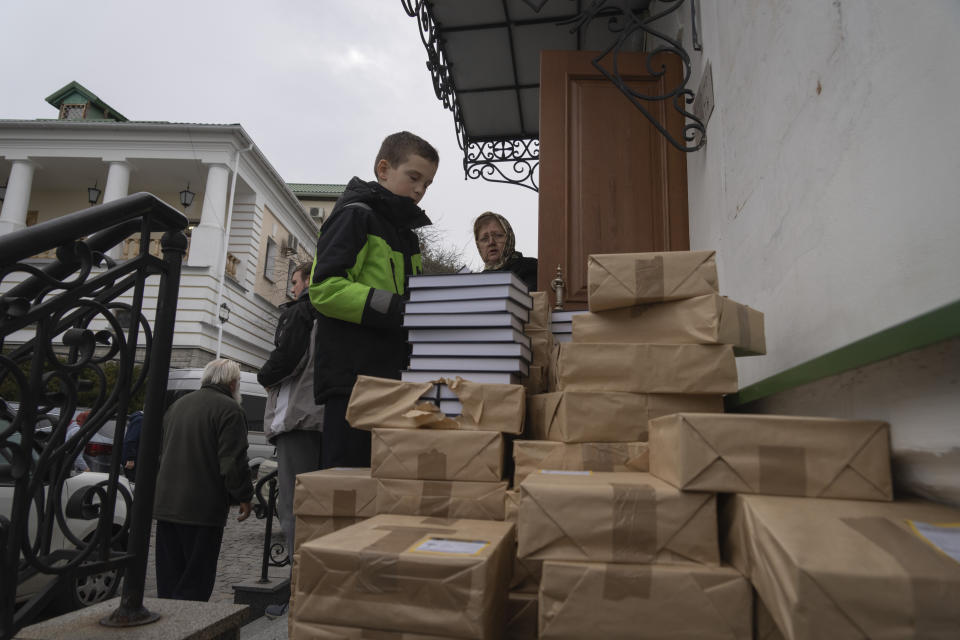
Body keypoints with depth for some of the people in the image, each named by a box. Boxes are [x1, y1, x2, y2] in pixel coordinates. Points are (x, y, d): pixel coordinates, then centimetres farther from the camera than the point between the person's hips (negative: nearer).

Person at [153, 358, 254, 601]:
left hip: (165, 503, 8)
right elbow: (233, 461, -17)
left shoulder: (177, 405, 15)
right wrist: (244, 496, -5)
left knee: (168, 578, 17)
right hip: (203, 507, -8)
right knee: (196, 581, 1)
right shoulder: (229, 410, -12)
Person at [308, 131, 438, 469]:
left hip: (393, 377, 9)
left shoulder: (409, 229, 23)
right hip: (353, 376, -8)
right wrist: (400, 309, -22)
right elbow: (325, 287, -15)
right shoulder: (355, 214, -3)